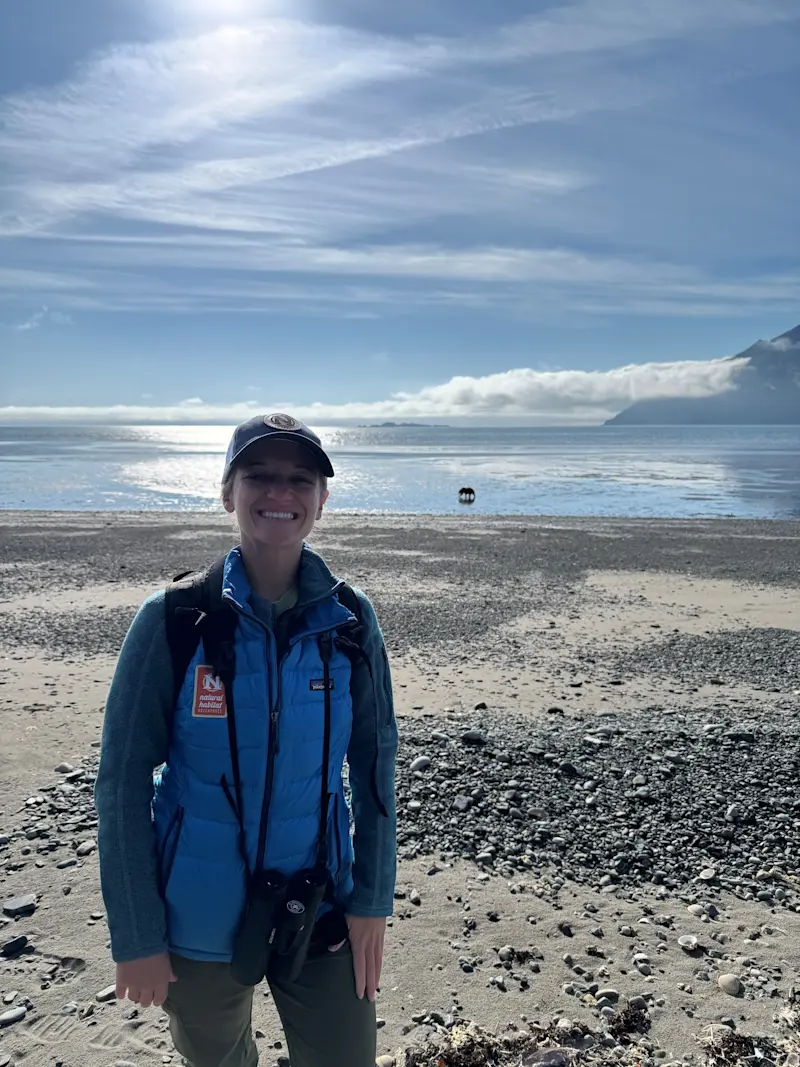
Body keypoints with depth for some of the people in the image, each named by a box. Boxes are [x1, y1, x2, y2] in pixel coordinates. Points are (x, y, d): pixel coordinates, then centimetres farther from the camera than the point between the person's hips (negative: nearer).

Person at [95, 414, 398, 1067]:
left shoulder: (349, 620, -8)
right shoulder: (173, 619, -14)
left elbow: (375, 762, -2)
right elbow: (122, 780, -10)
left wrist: (373, 899, -3)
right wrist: (135, 935, -8)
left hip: (318, 909, 1)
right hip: (201, 916, 0)